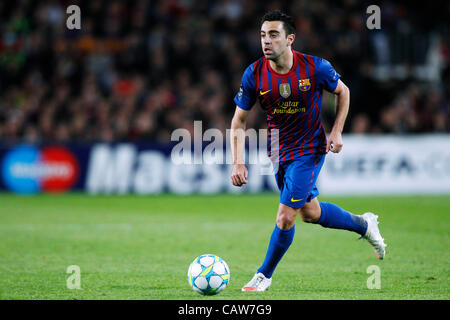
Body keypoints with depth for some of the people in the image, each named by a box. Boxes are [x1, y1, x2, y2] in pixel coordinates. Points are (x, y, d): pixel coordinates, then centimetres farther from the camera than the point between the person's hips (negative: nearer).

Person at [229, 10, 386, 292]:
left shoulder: (315, 67, -19)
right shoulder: (254, 74, -14)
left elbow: (343, 92, 2)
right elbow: (239, 121, -5)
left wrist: (337, 131, -7)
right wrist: (238, 162, -14)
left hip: (310, 149, -4)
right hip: (279, 151, 4)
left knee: (285, 217, -10)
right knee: (310, 213, 16)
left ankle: (264, 275, 10)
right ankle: (364, 224, 41)